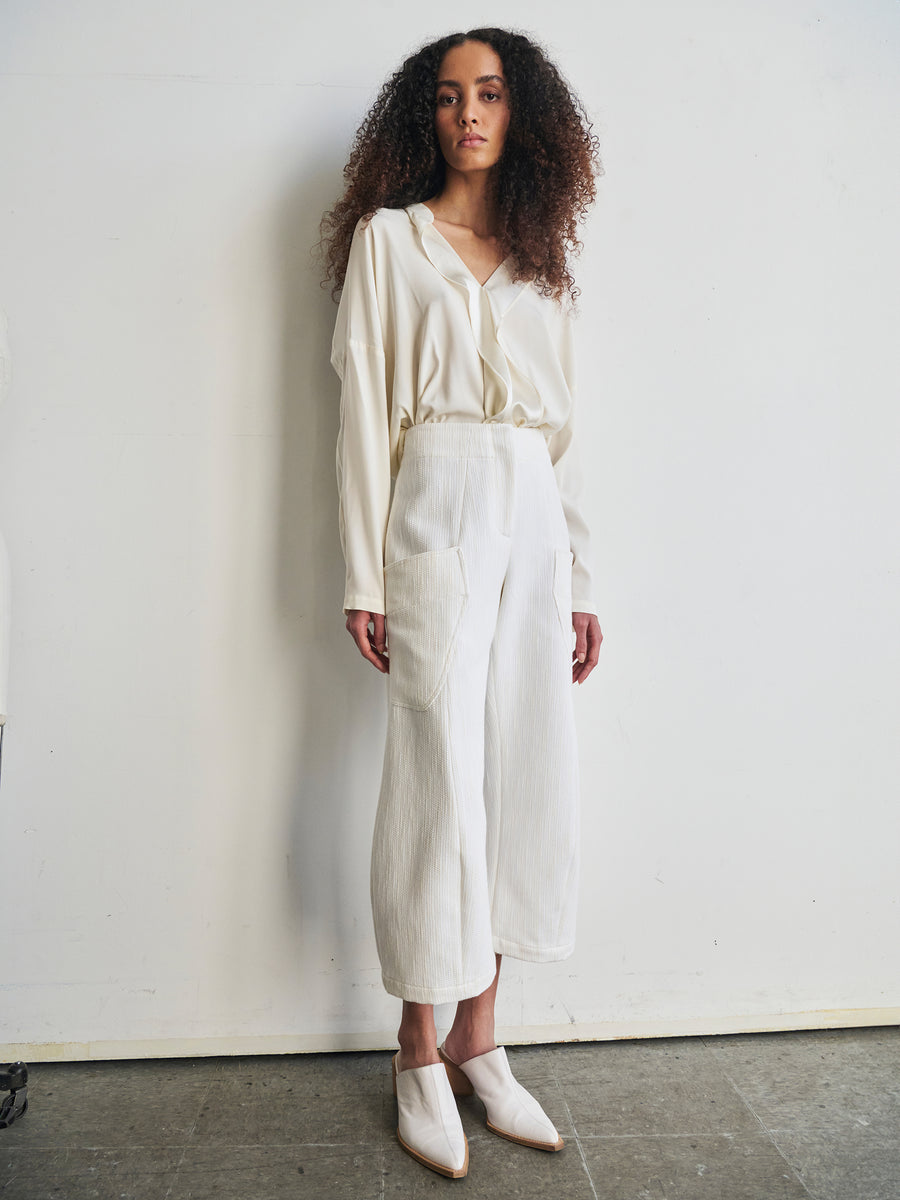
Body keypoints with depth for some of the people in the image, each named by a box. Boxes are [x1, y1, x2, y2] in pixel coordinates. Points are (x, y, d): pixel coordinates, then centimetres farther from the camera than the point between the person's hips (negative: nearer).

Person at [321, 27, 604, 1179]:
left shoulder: (542, 265, 19)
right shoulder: (389, 239, 8)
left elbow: (563, 429, 17)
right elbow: (365, 411, 0)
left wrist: (578, 583, 11)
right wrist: (364, 578, -8)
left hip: (535, 523, 5)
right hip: (438, 515, -4)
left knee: (521, 778, 3)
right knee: (440, 779, -5)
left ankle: (478, 1041, 17)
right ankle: (420, 1055, 11)